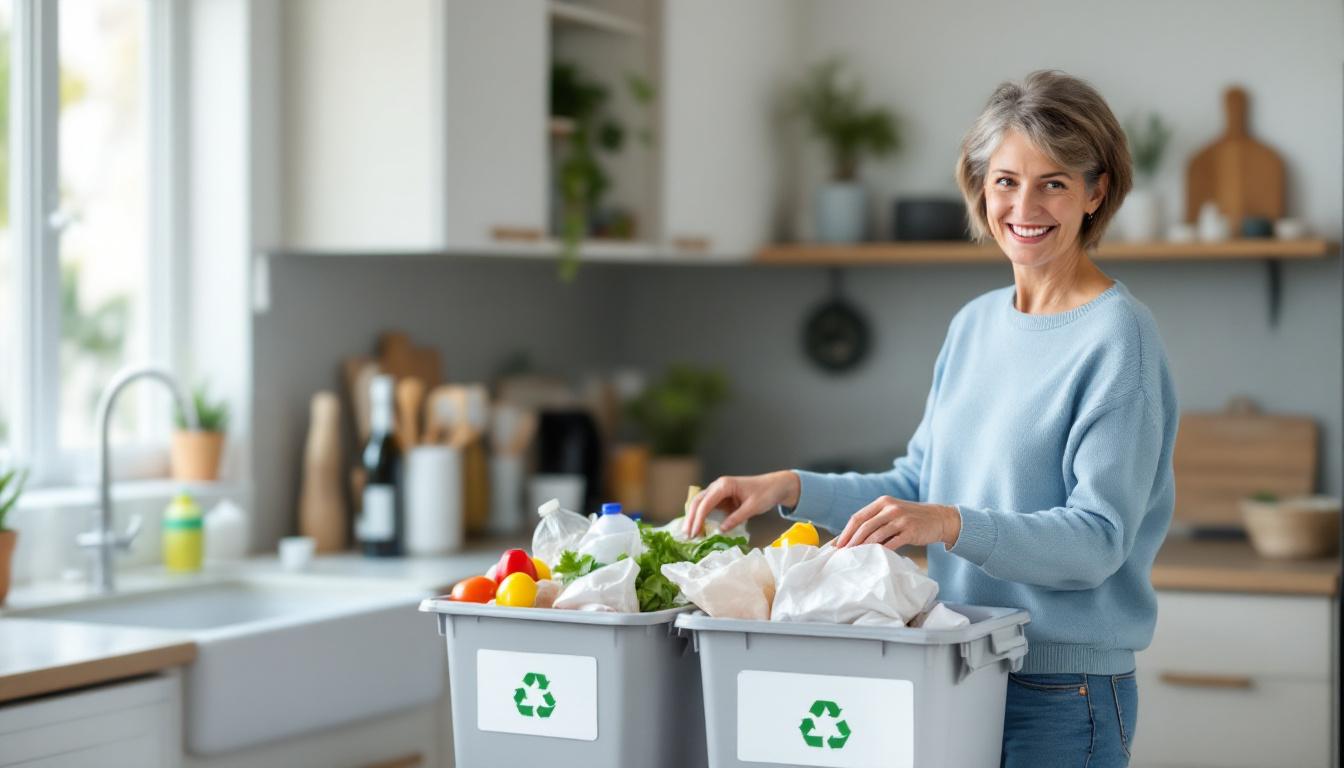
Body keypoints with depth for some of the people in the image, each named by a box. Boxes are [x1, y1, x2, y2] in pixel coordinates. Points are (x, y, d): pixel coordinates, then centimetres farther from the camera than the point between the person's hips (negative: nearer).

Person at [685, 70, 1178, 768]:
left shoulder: (1118, 337, -11)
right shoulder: (974, 324, 11)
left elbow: (1097, 539, -18)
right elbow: (917, 486, 15)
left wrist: (949, 524, -31)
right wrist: (786, 489, 3)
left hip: (1062, 694, -7)